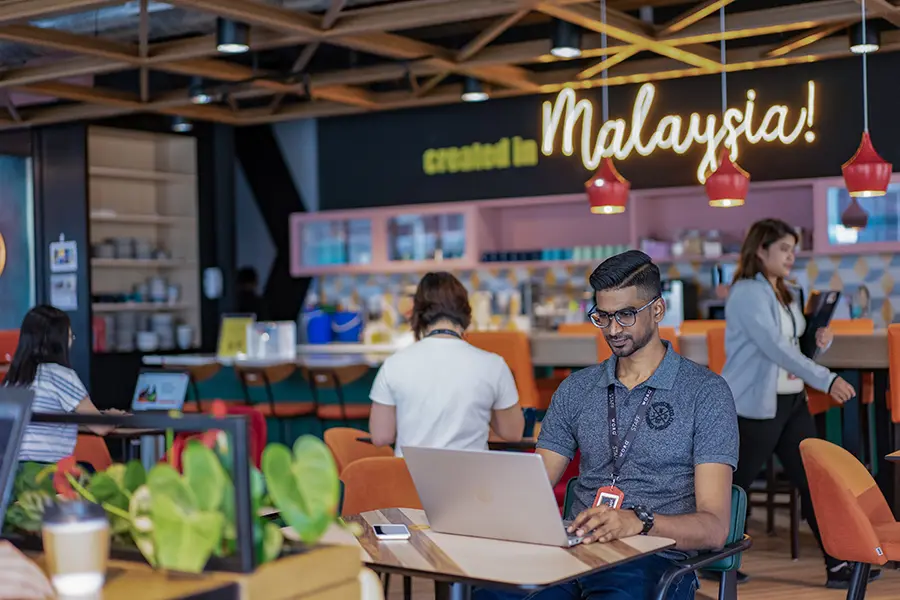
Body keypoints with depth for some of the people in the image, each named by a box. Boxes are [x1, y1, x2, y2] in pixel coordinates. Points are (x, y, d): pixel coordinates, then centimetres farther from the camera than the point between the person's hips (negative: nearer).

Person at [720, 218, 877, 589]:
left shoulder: (784, 293, 12)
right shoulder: (747, 293, -17)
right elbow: (775, 348, -26)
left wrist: (819, 341, -5)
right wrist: (827, 380, -32)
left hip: (792, 401, 8)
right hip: (756, 405, -8)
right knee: (735, 485, 1)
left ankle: (837, 564, 9)